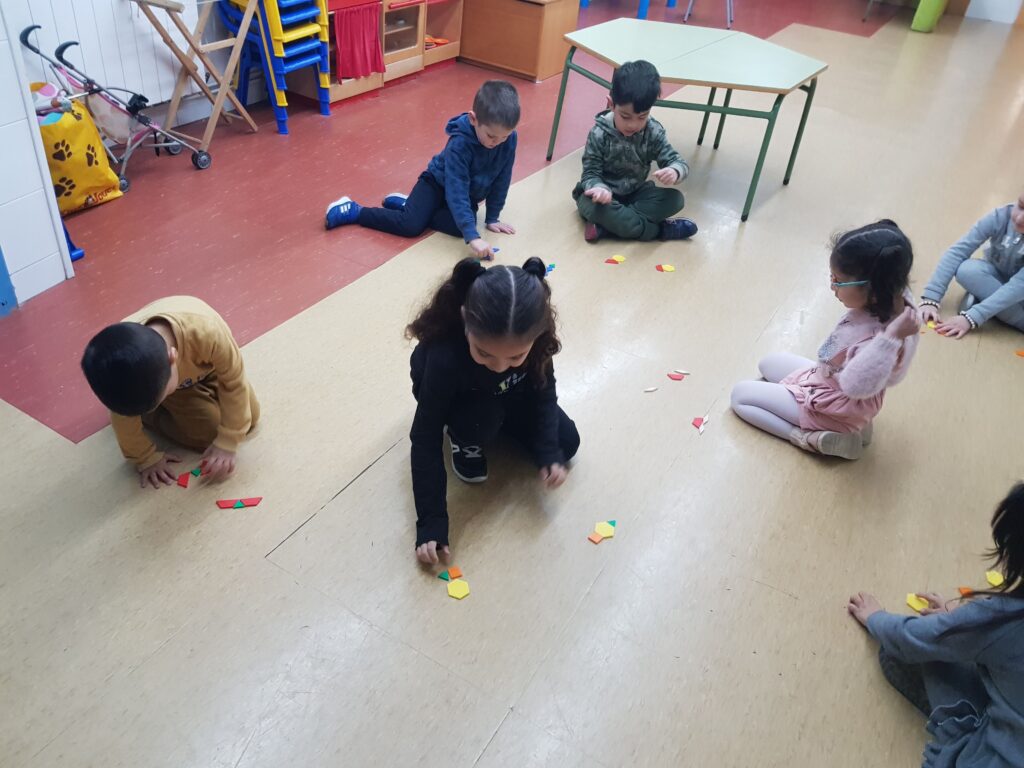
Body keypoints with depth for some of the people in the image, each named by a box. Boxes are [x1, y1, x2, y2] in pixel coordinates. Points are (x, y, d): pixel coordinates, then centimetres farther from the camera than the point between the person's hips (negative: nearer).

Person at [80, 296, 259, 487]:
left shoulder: (206, 331, -49)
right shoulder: (122, 365, -42)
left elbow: (235, 383, -30)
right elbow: (123, 416, -22)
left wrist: (227, 443, -26)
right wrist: (146, 459, -11)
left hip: (208, 366, 1)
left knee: (250, 417, 6)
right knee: (209, 432, -11)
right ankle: (149, 414, 11)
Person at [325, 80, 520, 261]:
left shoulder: (509, 139, -22)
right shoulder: (459, 143, -35)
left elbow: (501, 180, -9)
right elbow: (456, 192, -41)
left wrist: (492, 217, -7)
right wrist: (472, 236, -48)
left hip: (469, 194, 5)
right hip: (439, 183, -5)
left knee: (458, 226, -24)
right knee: (411, 225, -26)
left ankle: (403, 203, -1)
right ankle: (355, 211, -3)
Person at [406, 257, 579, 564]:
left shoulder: (534, 333, -35)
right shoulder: (445, 357, -43)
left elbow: (543, 389, -17)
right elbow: (425, 439, -35)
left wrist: (549, 452, -28)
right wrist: (432, 520, -35)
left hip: (507, 392, 3)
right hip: (456, 395, -3)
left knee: (566, 443, -2)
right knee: (480, 418, -36)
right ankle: (463, 441, 0)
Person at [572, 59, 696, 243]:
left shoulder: (654, 132, -12)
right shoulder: (599, 134, -20)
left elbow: (678, 161, -13)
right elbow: (590, 173, -17)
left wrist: (674, 171, -40)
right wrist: (600, 188, -42)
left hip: (635, 193, 4)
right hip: (604, 194, -3)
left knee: (675, 199, -20)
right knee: (593, 206, -38)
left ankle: (606, 226, -27)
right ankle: (658, 229, -26)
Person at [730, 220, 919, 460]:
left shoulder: (880, 336, -41)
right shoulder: (895, 299, -19)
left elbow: (856, 386, -52)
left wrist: (890, 338, -57)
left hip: (832, 405, -9)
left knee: (740, 395, -2)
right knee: (768, 364, 29)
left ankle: (810, 438, -7)